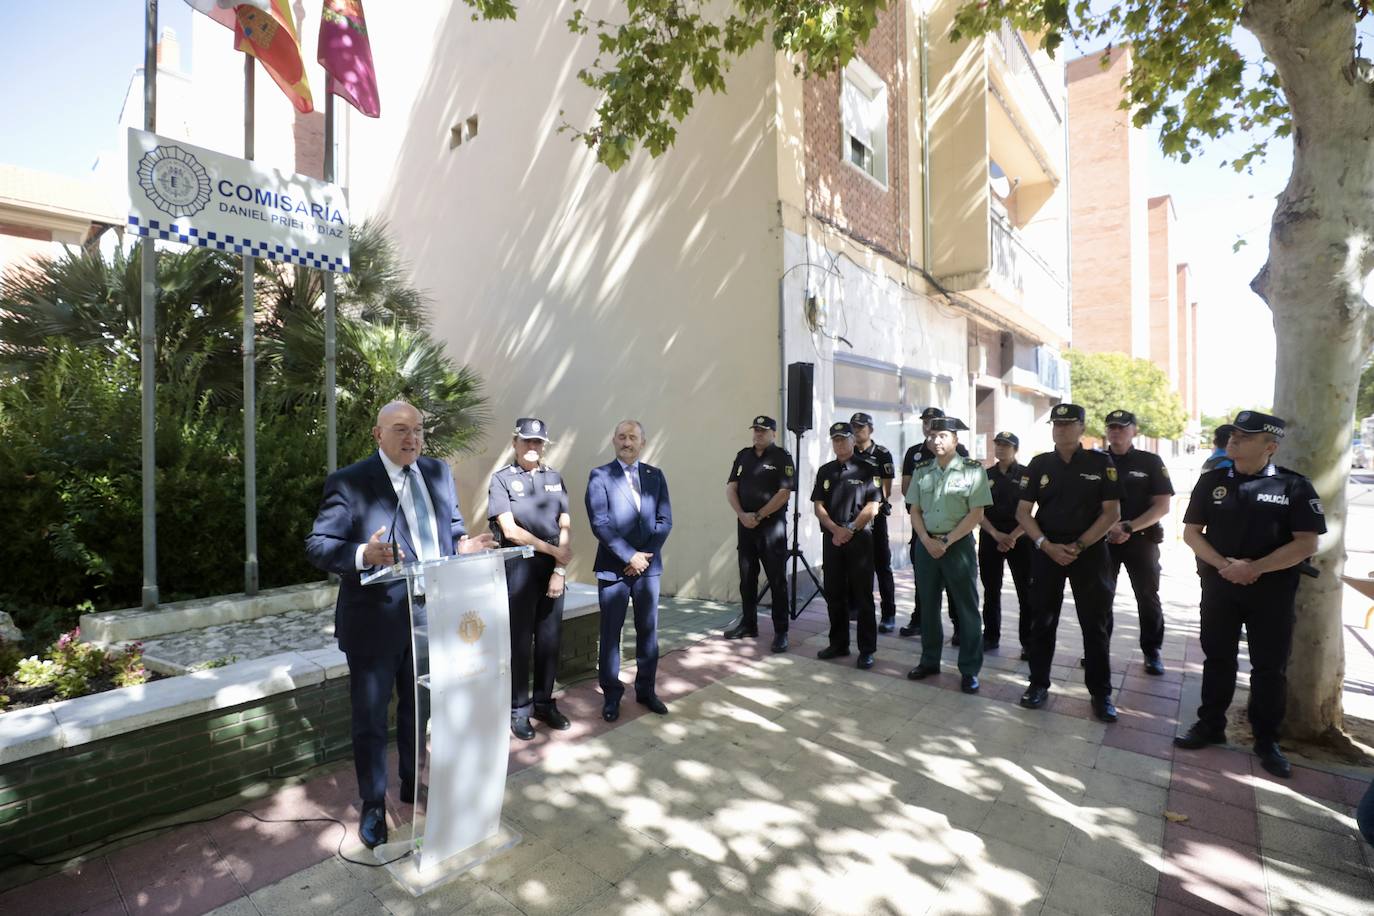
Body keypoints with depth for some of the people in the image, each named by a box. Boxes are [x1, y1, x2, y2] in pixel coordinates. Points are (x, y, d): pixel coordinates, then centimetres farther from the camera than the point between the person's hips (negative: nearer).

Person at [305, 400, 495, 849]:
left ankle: (412, 784, 45)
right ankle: (373, 805, 34)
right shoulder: (348, 482, -12)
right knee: (370, 719, 13)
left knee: (419, 710, 23)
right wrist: (363, 555, -32)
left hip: (430, 616, 5)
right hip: (375, 623, -5)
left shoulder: (439, 472, 4)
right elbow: (317, 545, -13)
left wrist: (464, 545, -10)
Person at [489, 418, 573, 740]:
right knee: (520, 642, 5)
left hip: (553, 569, 4)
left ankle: (544, 703, 27)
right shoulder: (502, 479, -3)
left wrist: (560, 570, -5)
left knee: (550, 640, 11)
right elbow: (510, 531, -10)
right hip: (519, 568, -4)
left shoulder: (555, 479, 9)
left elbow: (565, 528, 4)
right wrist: (553, 549, -10)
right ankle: (519, 710, 20)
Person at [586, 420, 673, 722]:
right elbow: (600, 524, -12)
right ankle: (611, 695, 22)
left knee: (648, 631, 11)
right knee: (610, 634, 7)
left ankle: (646, 690, 26)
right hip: (613, 567, -3)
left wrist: (646, 555, -9)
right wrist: (630, 556, -15)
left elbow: (665, 520, 2)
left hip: (648, 565, 3)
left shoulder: (655, 476, 6)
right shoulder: (599, 476, -4)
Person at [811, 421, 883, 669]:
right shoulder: (825, 471, 11)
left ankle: (867, 650, 9)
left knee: (862, 596, 1)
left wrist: (850, 530, -14)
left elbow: (872, 507, -7)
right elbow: (818, 506, 5)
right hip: (831, 538, 4)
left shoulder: (866, 469, -1)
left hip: (859, 538, -4)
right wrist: (836, 529, -10)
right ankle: (838, 644, 21)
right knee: (834, 594, 9)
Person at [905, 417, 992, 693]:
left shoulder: (973, 470, -6)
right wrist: (926, 541, -7)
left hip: (958, 544, -4)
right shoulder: (921, 470, 6)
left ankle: (969, 670, 17)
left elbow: (976, 514, -10)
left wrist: (946, 541, -14)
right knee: (928, 605, 13)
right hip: (926, 544, 4)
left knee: (966, 608, 4)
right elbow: (915, 510, 7)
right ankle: (929, 661, 27)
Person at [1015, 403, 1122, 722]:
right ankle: (1038, 684, 20)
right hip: (1046, 550, 2)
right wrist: (1046, 545, -11)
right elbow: (1023, 512, 2)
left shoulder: (1100, 462, -1)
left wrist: (1079, 546, -13)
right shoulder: (1039, 464, 3)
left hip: (1090, 551, -1)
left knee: (1096, 624, 5)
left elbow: (1112, 512, -5)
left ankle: (1101, 693, 18)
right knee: (1042, 621, 8)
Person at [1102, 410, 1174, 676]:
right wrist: (1108, 527, -12)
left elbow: (1162, 506, -5)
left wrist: (1129, 527, -17)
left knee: (1148, 598, 7)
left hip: (1142, 540, -1)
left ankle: (1152, 651, 21)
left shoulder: (1150, 462, 0)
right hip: (1103, 539, 1)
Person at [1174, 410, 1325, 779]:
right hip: (1219, 586, 2)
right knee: (1217, 659, 11)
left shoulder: (1294, 486, -5)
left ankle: (1267, 739, 24)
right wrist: (1224, 565, -14)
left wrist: (1255, 569, -19)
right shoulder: (1212, 481, 0)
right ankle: (1210, 724, 24)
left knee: (1270, 667, 8)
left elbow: (1307, 543, -10)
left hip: (1272, 590, -1)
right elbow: (1191, 532, 0)